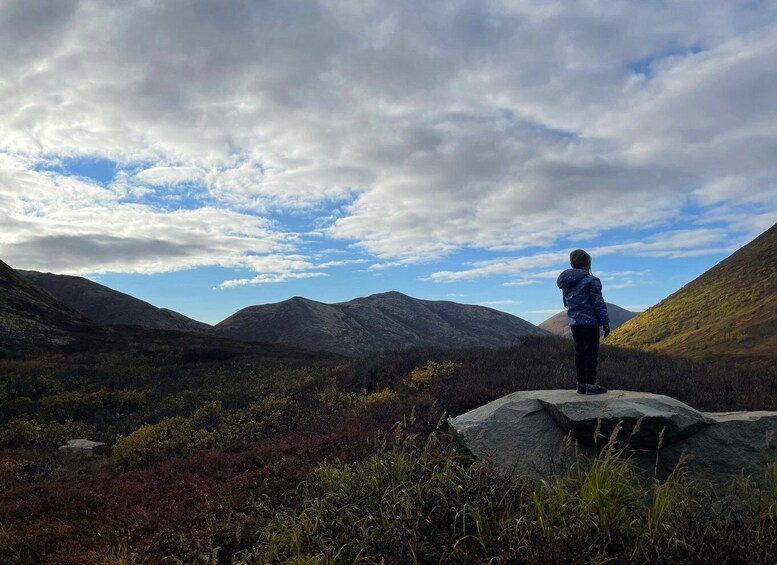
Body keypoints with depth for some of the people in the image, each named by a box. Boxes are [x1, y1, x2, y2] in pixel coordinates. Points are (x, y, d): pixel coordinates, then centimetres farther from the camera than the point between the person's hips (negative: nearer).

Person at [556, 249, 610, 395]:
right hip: (589, 321, -7)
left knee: (579, 353, 11)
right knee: (591, 353, -1)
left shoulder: (566, 283, 10)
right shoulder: (591, 281, -12)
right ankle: (591, 385, 0)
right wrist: (605, 322, -7)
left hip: (574, 323, 7)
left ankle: (581, 384, 15)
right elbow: (598, 303, -11)